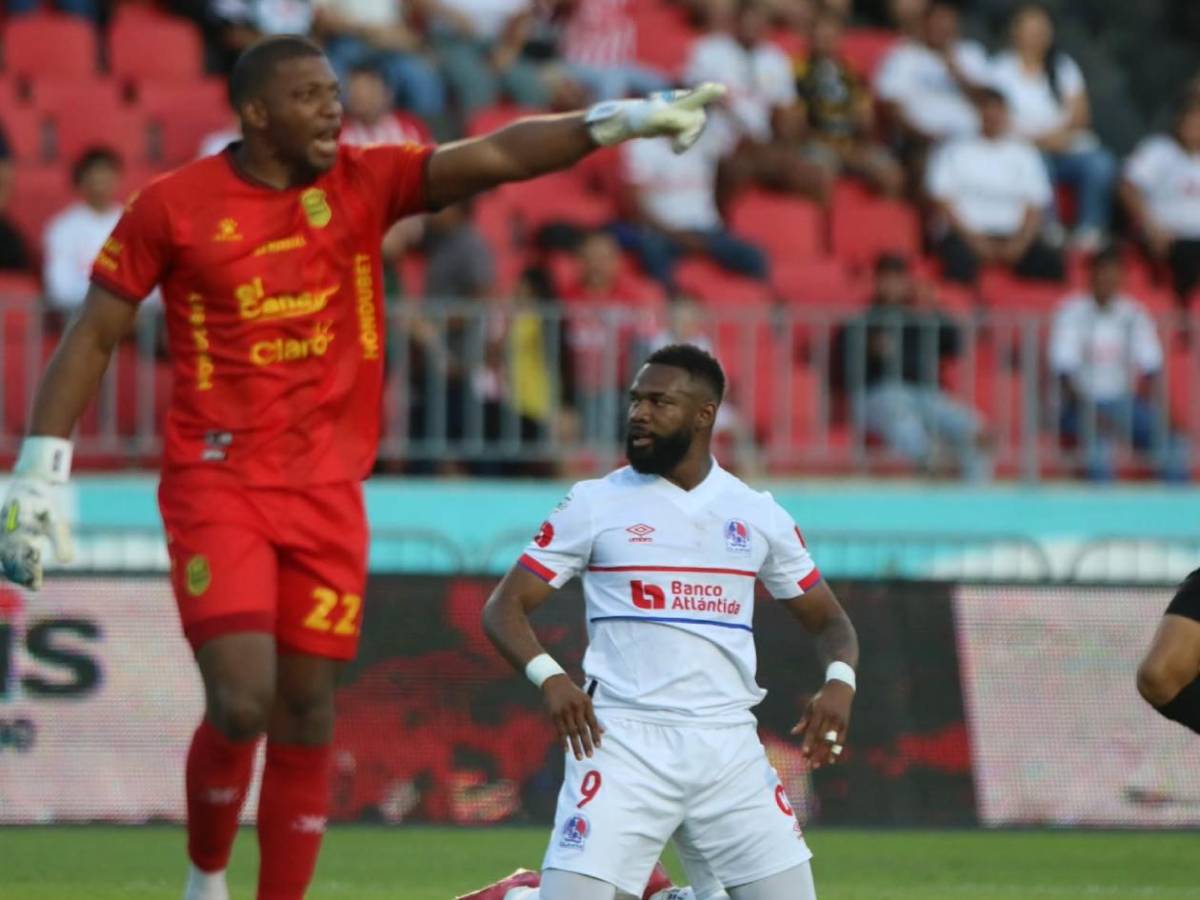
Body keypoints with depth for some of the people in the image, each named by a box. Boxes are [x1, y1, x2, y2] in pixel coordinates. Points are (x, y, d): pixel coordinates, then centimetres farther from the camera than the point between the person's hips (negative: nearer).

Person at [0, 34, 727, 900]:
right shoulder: (175, 205, -4)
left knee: (307, 710, 4)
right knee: (242, 703, -15)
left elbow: (495, 157, -9)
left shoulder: (365, 182, 2)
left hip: (327, 489, 3)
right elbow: (93, 337, 2)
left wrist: (620, 120, -23)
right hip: (216, 480, -3)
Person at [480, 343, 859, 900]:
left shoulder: (757, 515, 11)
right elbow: (503, 609, 3)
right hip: (624, 743, -3)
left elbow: (827, 619, 18)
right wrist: (548, 676, -18)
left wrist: (839, 680, -5)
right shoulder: (595, 505, 4)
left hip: (730, 748, 3)